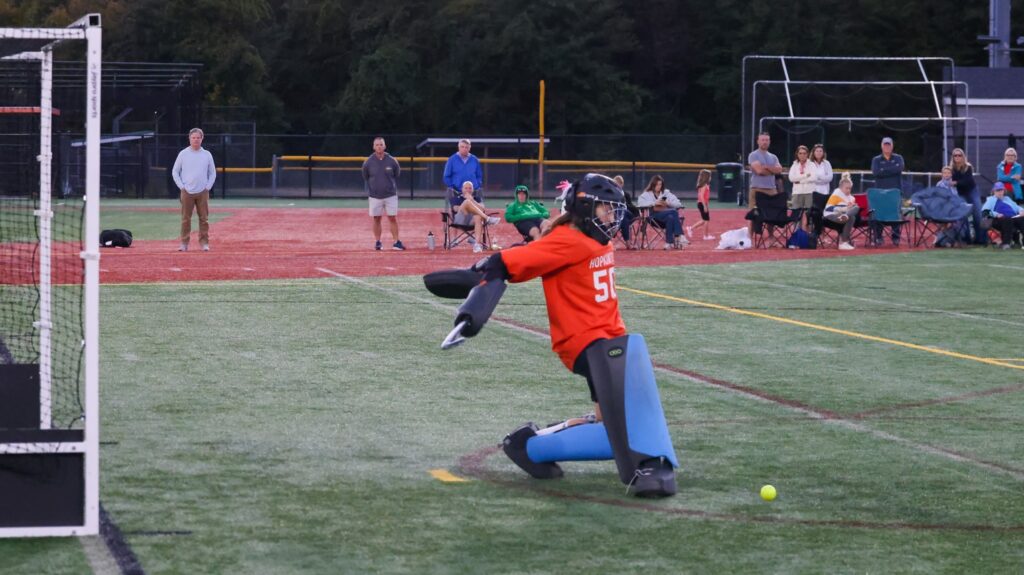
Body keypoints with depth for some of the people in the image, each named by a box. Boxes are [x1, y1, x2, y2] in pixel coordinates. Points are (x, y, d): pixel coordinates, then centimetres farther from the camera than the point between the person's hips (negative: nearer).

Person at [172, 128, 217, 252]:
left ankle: (204, 243, 5)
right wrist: (181, 186, -2)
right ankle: (184, 243, 3)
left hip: (203, 192, 1)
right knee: (185, 218, -1)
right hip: (187, 192, -1)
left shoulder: (207, 154, 8)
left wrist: (208, 187, 2)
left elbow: (212, 173, 13)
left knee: (204, 218, 0)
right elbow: (175, 172, 7)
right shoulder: (183, 154, 4)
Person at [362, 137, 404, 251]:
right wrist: (369, 191, 8)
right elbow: (365, 178, 10)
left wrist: (394, 188, 10)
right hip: (375, 196, 0)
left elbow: (396, 176, 11)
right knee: (376, 219, 6)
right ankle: (377, 242, 14)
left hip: (390, 195, 0)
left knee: (393, 218, 0)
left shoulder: (392, 161, -3)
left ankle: (396, 242, 3)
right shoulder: (368, 162, -4)